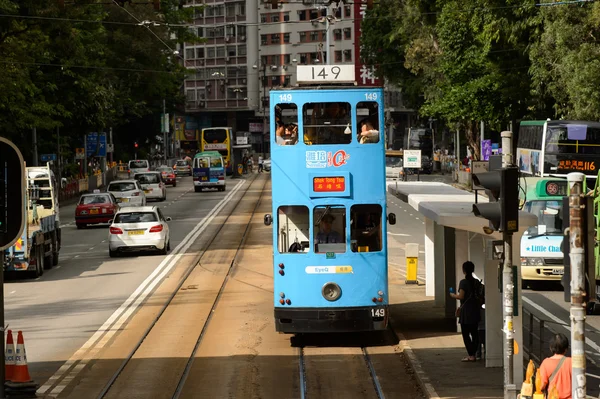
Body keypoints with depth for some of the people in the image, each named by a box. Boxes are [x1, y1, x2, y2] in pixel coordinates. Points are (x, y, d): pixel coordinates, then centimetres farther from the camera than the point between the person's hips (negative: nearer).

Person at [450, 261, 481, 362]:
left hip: (466, 312, -6)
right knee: (474, 333, 10)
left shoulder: (463, 282, -13)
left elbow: (461, 296, -17)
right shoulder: (477, 282, 5)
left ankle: (470, 355, -6)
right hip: (475, 311, 6)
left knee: (465, 334, -1)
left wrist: (453, 295, 1)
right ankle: (473, 354, 12)